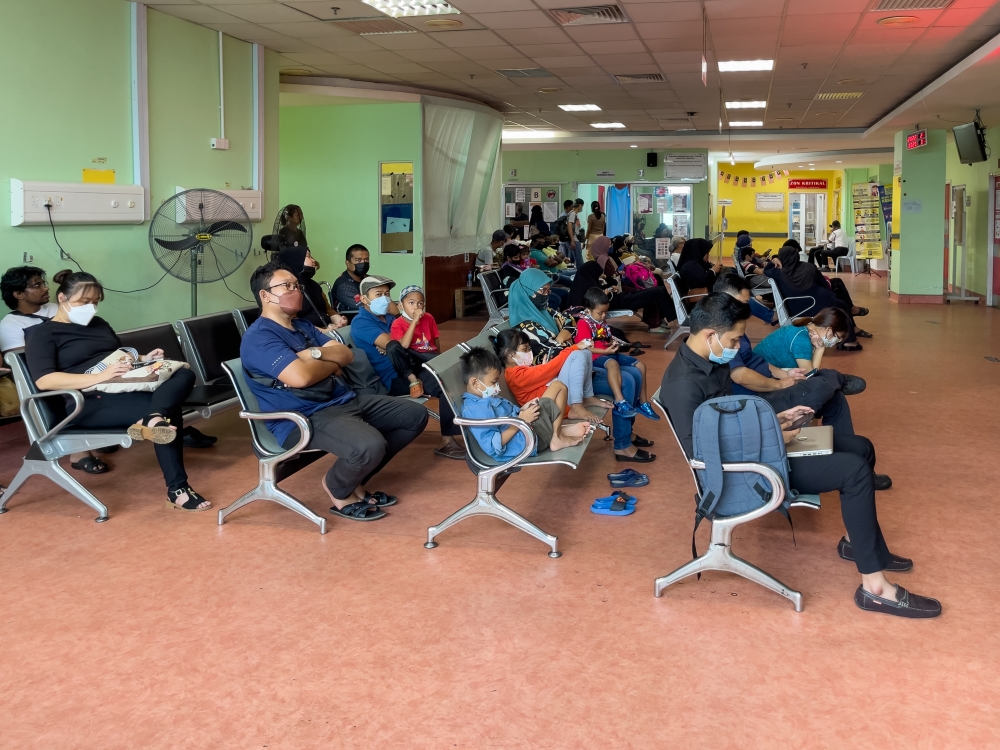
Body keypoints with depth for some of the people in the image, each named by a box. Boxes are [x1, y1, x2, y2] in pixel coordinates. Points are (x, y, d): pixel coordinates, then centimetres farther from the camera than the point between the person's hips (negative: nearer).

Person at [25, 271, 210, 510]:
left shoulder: (98, 323, 26)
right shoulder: (42, 333, 0)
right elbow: (44, 381, -16)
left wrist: (143, 359, 11)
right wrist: (100, 376, -27)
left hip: (125, 388, 8)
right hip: (89, 403, -8)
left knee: (184, 374, -22)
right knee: (169, 411, -30)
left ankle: (153, 420, -49)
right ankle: (177, 489, -32)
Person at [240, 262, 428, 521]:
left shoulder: (303, 326, 20)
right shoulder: (258, 337, -11)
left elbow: (347, 355, 9)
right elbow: (301, 377, -25)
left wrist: (316, 353, -12)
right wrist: (333, 362, -4)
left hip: (345, 400, 10)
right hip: (304, 418, -10)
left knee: (415, 415, 7)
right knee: (370, 446, -35)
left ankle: (356, 477, 13)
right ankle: (338, 489, 1)